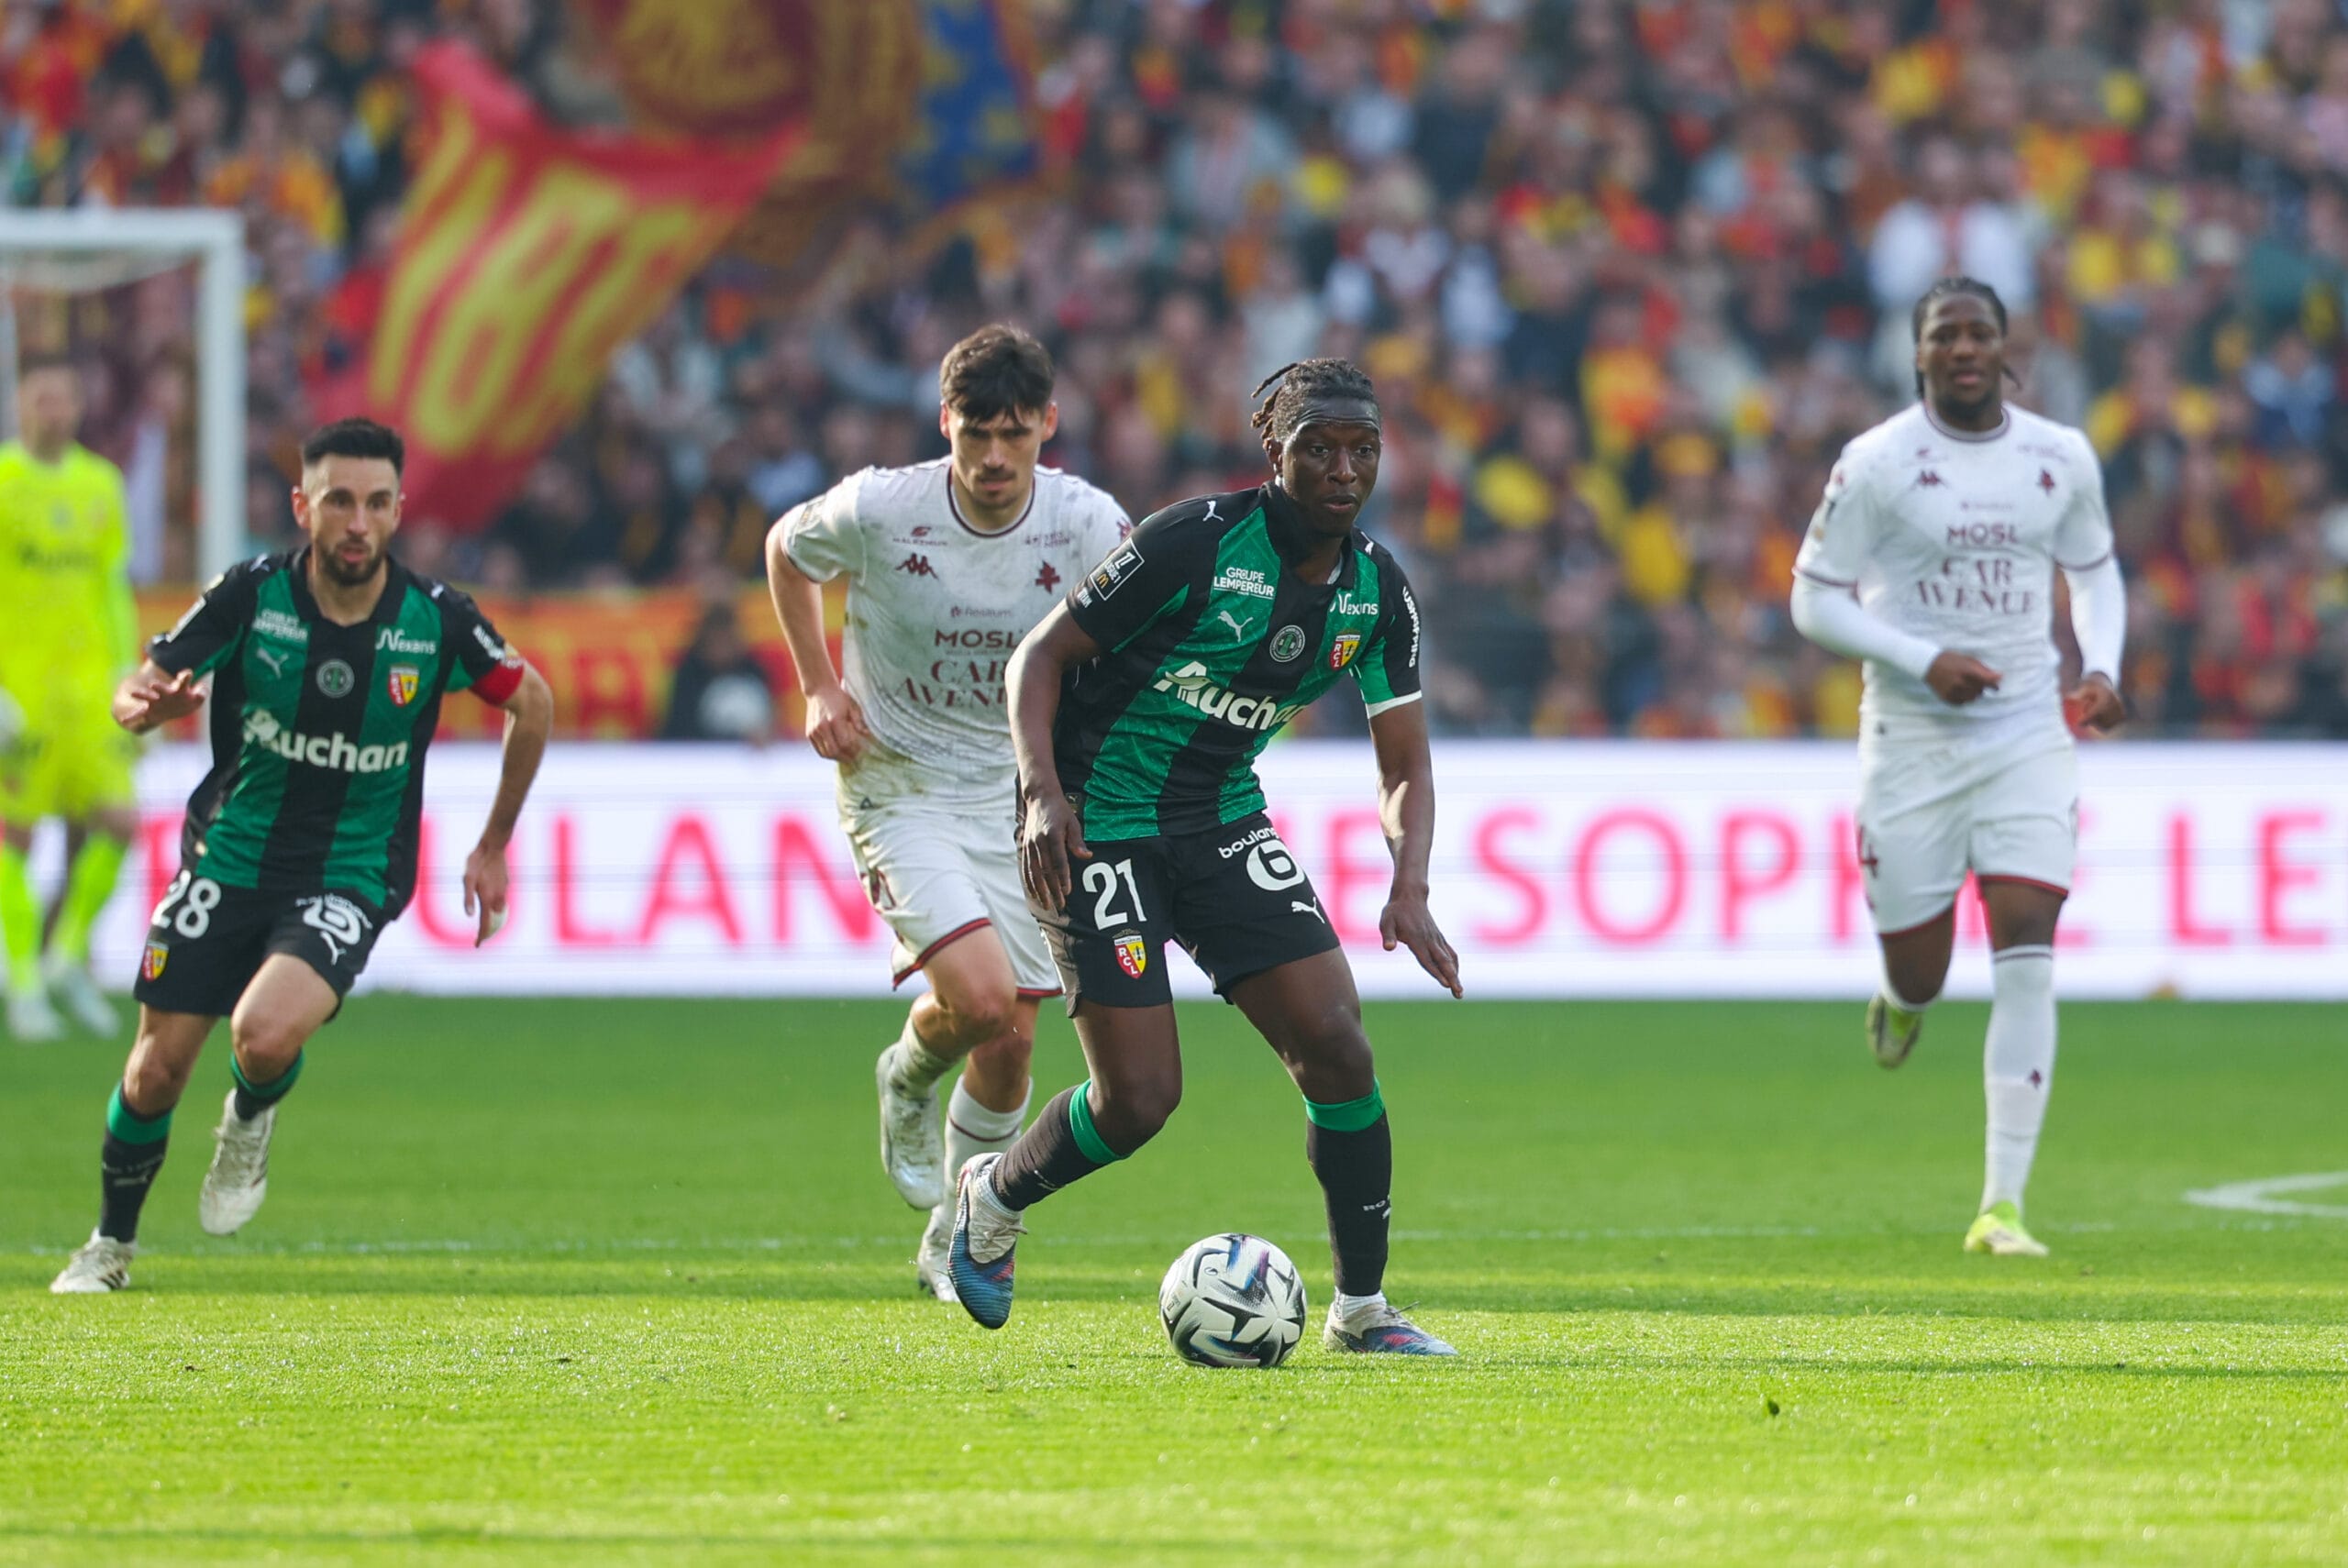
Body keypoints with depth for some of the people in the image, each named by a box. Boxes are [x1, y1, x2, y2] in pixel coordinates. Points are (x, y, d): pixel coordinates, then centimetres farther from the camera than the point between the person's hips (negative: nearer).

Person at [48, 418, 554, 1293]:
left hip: (349, 883, -2)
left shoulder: (436, 621, -11)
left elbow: (531, 702, 7)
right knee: (156, 1070, 2)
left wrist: (493, 848, 11)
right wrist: (145, 704, -34)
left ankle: (251, 1122, 9)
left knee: (265, 1035, -28)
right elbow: (134, 694, -8)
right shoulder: (251, 595, -12)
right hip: (229, 856, 2)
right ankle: (110, 1245, 28)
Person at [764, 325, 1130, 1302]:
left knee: (1011, 1044, 4)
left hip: (1023, 797, 3)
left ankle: (955, 1244, 26)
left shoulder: (1088, 526, -14)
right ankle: (909, 1079, 14)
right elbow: (786, 551, 5)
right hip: (899, 789, -3)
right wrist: (819, 689, -3)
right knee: (979, 996, -23)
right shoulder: (879, 510, -18)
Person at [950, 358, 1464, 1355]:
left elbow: (1404, 768, 5)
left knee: (1336, 1049, -10)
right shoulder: (1195, 543, -19)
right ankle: (995, 1197, 22)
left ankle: (1361, 1310, 5)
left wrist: (1408, 891, -13)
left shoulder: (1377, 591, -1)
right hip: (1099, 829, -6)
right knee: (1140, 1099, -11)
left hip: (1225, 825, 6)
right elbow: (1040, 656, -13)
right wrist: (1043, 790, -28)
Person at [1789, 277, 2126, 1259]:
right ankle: (1904, 997, 46)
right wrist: (1923, 659, -18)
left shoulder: (2062, 459, 3)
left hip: (2029, 737, 2)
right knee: (1921, 975, 3)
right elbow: (1814, 599, -5)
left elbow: (2093, 569, 19)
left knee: (2027, 962, -12)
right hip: (1912, 740, -2)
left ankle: (2002, 1205, -9)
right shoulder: (1877, 463, -8)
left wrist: (2102, 668, 1)